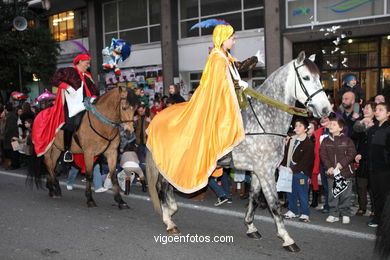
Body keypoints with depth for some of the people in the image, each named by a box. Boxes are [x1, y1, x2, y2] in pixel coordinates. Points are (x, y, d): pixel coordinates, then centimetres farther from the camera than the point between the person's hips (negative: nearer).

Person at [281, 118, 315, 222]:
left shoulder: (308, 143, -9)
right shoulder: (291, 140, 13)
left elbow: (305, 160, -14)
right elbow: (286, 155, 16)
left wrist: (293, 169, -19)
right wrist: (282, 165, 1)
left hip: (301, 172, -7)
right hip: (289, 171, 7)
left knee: (302, 194, -1)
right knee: (290, 192, 14)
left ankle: (304, 214, 9)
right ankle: (292, 211, 27)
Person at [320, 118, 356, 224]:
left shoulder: (347, 140, 0)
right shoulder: (326, 141, 7)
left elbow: (351, 154, -5)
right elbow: (323, 155, 2)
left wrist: (341, 163, -16)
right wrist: (329, 167, -10)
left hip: (345, 172, -2)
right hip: (331, 172, 2)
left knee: (345, 195, 2)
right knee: (332, 195, 7)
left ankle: (346, 214, 15)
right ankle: (334, 214, 16)